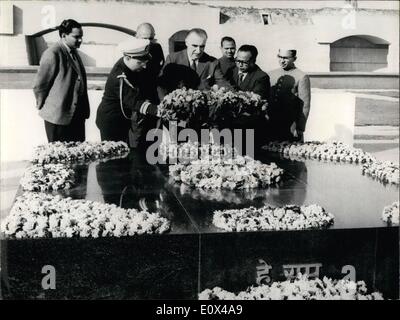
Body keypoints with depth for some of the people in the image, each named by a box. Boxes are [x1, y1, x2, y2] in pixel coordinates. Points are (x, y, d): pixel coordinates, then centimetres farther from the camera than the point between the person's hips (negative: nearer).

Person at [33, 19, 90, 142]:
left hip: (77, 115, 8)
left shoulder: (73, 52, 11)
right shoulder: (52, 54, -15)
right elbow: (39, 86, -12)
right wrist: (43, 107, -1)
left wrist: (84, 109, 14)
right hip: (58, 116, -8)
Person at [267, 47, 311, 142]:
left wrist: (299, 129, -11)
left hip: (291, 129, -5)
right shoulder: (272, 74, 11)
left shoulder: (302, 77, -5)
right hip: (271, 127, 5)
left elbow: (305, 106, -7)